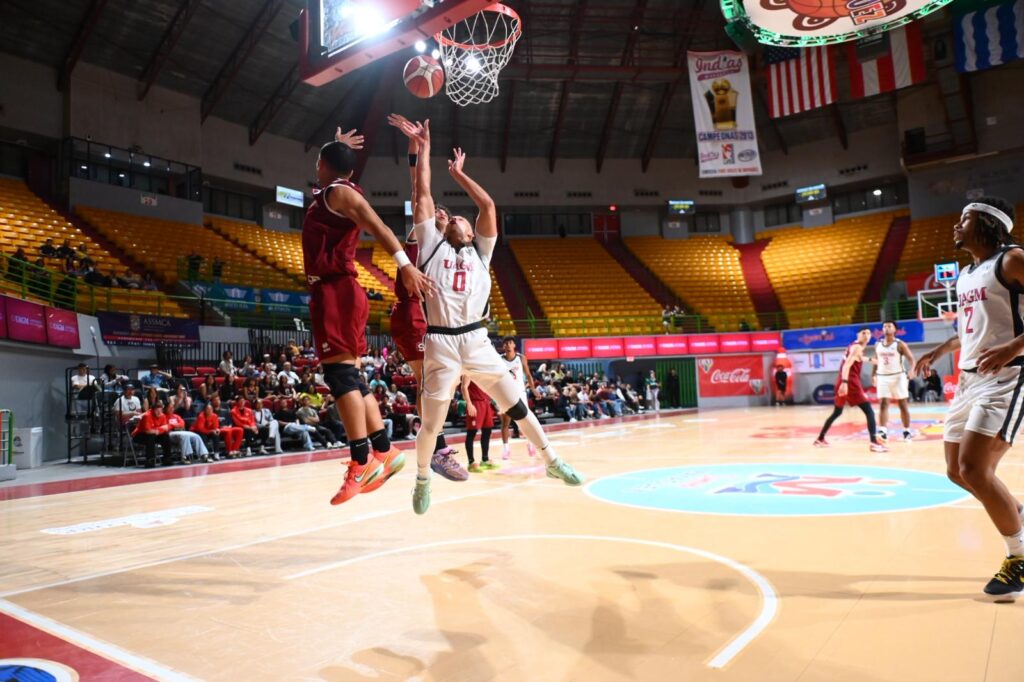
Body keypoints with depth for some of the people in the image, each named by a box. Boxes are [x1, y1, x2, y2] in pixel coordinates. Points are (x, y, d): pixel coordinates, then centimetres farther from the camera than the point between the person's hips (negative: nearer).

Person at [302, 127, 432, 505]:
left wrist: (405, 265, -32)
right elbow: (336, 165, 51)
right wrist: (338, 147, 53)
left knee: (340, 373, -15)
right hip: (334, 292, 10)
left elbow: (378, 226, -20)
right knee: (350, 376, 8)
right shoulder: (330, 195, 23)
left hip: (336, 292, -10)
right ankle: (385, 452, 10)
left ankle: (361, 463, -17)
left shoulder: (339, 192, -4)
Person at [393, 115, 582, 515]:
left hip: (476, 341, 2)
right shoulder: (432, 245, 13)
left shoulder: (480, 252, 17)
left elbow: (488, 206, 10)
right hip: (440, 344, -2)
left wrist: (458, 174, 19)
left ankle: (553, 462, 21)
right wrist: (423, 148, 13)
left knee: (517, 405, 7)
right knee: (431, 424, 5)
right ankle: (422, 480, 28)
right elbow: (423, 197, 10)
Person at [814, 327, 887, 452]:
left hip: (843, 382, 10)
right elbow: (847, 365, -24)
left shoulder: (853, 346, 19)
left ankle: (820, 439, 25)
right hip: (850, 382, -10)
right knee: (869, 411, -9)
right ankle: (874, 443, -20)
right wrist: (845, 382, -34)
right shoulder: (858, 347, -10)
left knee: (836, 413, 21)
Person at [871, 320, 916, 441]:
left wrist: (912, 370, -29)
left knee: (903, 405, 5)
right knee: (883, 404, -7)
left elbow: (911, 358, -11)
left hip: (898, 376, -3)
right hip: (883, 377, 3)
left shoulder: (900, 344, -6)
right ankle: (883, 431, -13)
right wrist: (873, 374, 13)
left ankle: (907, 431, 14)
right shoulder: (878, 344, 7)